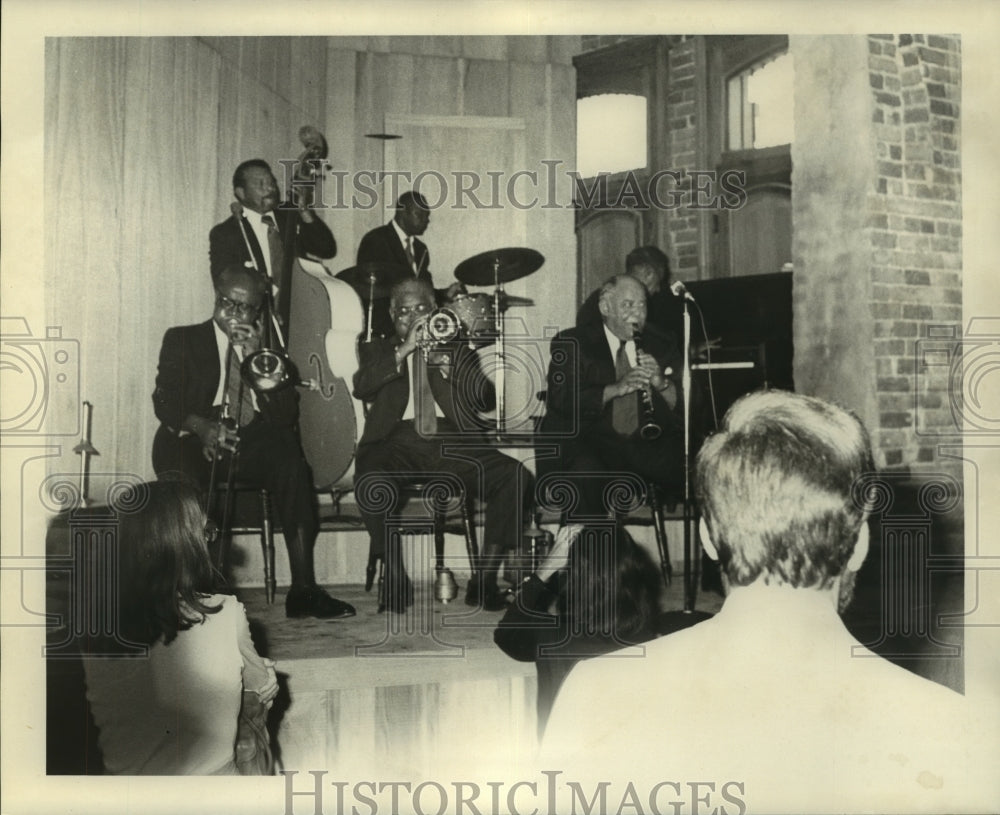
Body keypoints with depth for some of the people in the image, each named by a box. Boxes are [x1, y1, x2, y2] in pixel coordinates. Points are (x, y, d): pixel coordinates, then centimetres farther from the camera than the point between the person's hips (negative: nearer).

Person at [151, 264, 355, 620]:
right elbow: (165, 400, 2)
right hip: (195, 440, -1)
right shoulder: (182, 339, 16)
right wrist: (201, 426, -20)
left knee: (292, 463, -31)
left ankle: (303, 590, -32)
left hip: (251, 444, 2)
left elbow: (287, 413, 8)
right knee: (181, 474, -36)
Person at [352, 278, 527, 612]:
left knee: (512, 474, -25)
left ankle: (485, 579, -17)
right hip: (399, 440, -1)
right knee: (369, 477, -35)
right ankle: (395, 580, -19)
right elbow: (361, 388, 0)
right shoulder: (378, 350, 23)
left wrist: (450, 368, -7)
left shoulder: (454, 348, 24)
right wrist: (403, 350, -7)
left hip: (452, 440, 1)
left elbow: (487, 400, 9)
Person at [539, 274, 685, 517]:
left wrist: (661, 383, -11)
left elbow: (684, 406, 10)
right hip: (591, 442, -3)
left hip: (647, 444, 3)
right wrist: (616, 389, -21)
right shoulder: (573, 343, 5)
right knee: (586, 470, -35)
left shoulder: (660, 347, 16)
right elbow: (560, 400, -10)